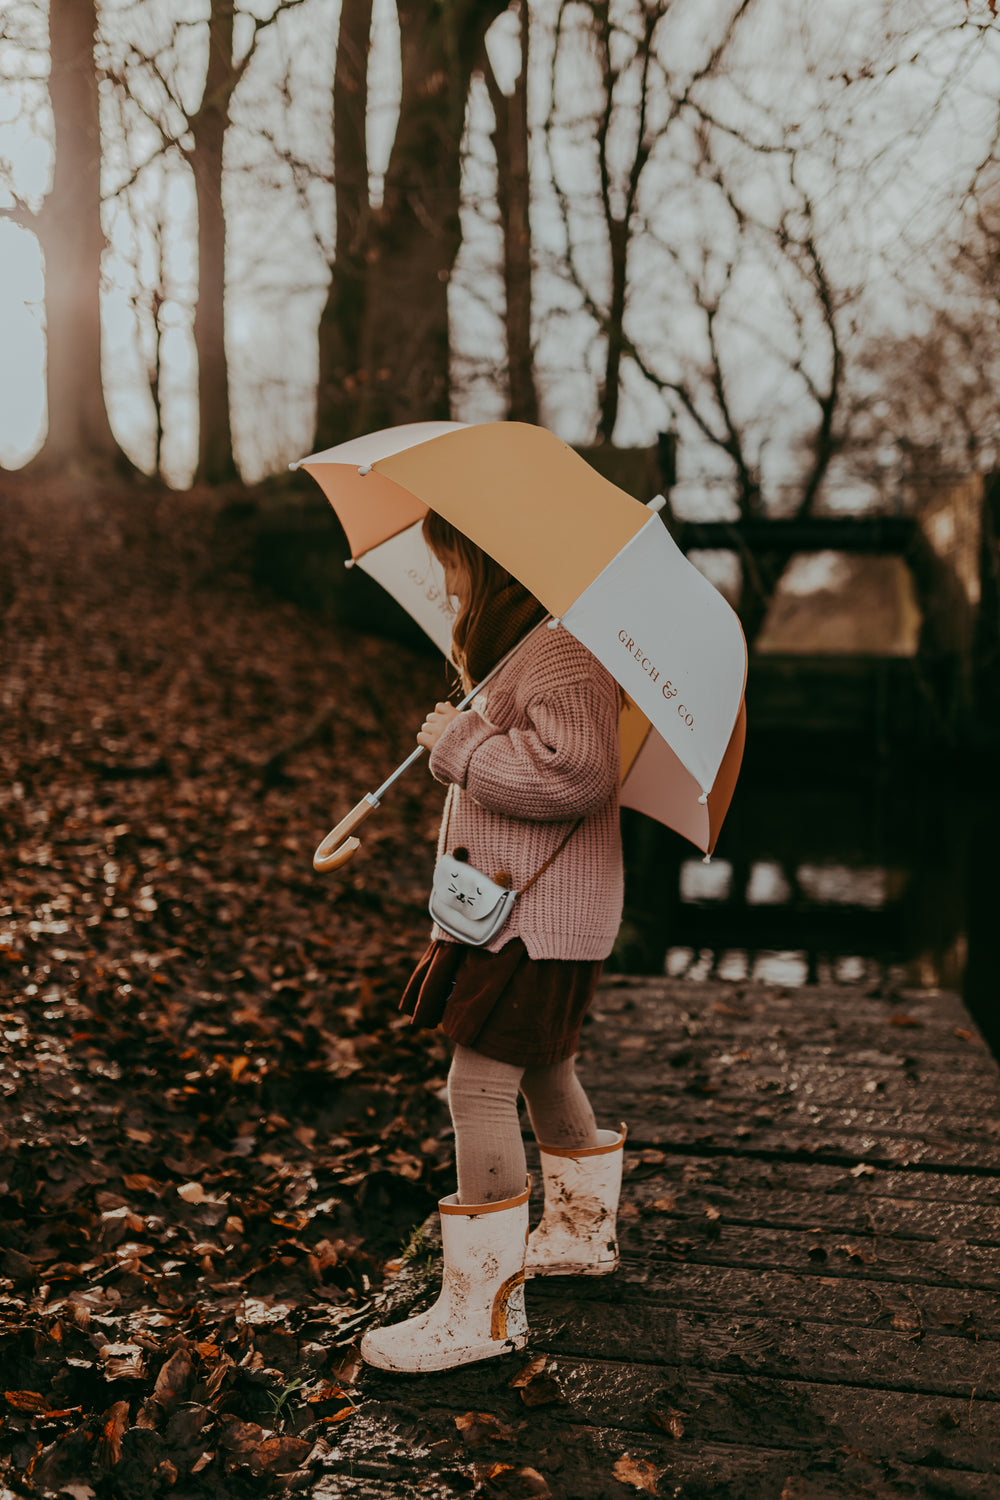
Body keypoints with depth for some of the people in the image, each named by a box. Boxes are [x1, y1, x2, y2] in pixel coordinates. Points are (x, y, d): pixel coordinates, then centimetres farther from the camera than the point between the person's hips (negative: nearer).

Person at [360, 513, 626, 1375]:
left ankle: (484, 1309, 1)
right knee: (543, 1072, 24)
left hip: (539, 916, -11)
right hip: (520, 905, 11)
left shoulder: (564, 648, -18)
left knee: (481, 1088, -9)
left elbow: (576, 774, -30)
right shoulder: (529, 643, 15)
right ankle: (582, 1233, 43)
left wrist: (461, 745, -21)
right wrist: (466, 739, 13)